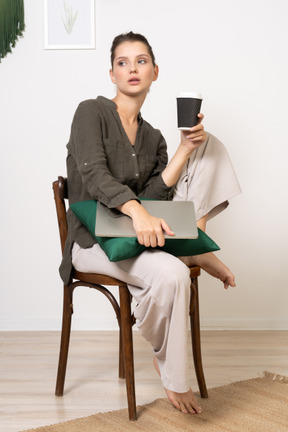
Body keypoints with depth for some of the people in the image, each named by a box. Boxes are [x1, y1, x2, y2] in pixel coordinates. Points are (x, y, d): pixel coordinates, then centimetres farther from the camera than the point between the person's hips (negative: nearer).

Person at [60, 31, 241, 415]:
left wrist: (185, 149, -12)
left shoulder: (152, 138, 13)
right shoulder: (92, 112, -5)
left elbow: (154, 194, -2)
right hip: (92, 238, -6)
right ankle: (173, 378, -13)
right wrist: (137, 211, -40)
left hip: (134, 234, 6)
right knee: (171, 273, -37)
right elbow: (94, 174, -23)